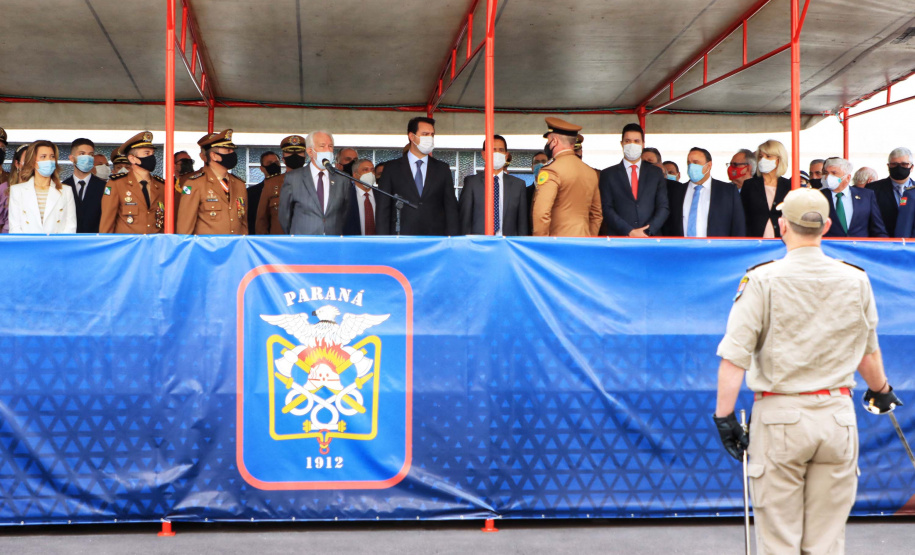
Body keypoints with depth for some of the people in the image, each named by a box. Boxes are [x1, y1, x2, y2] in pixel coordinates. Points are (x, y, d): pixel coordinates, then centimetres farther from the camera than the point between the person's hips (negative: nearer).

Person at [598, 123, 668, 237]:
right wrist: (629, 232, -11)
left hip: (650, 240, 1)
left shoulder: (656, 173, 15)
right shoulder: (608, 174, 9)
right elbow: (606, 209, 0)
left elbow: (663, 207, 9)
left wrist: (647, 232, -7)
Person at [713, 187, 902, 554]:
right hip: (837, 415, 3)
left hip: (780, 416, -3)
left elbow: (734, 356, -13)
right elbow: (868, 351, 15)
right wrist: (880, 390, 33)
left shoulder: (763, 279, -7)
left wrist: (724, 415, -7)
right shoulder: (856, 280, 3)